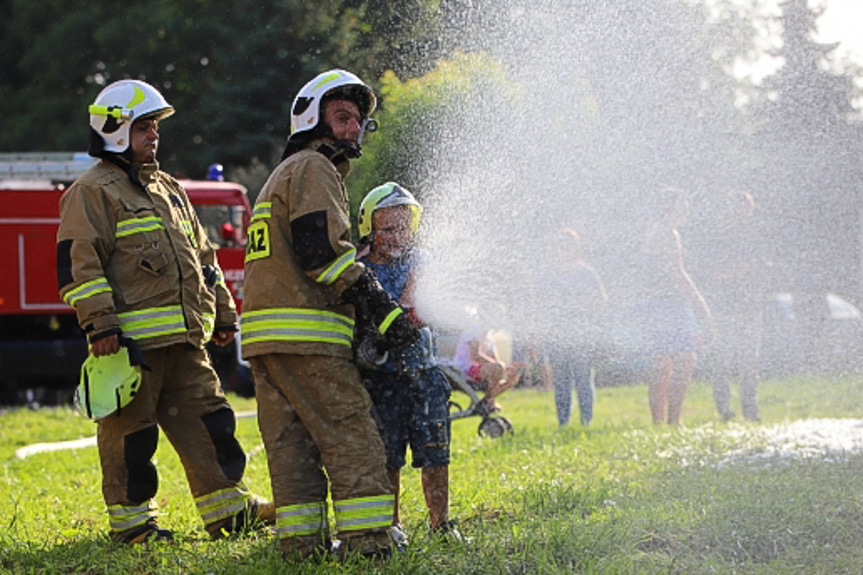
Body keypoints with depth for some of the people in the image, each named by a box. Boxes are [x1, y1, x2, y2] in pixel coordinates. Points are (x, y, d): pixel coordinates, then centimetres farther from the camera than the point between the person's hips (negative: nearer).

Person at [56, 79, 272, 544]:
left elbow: (202, 257, 27)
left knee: (205, 419, 7)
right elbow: (78, 262, -11)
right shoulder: (93, 192, -4)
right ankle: (130, 519, 6)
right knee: (131, 429, -2)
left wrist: (222, 314, 24)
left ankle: (227, 508, 13)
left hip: (183, 339, 8)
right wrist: (99, 323, -20)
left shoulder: (166, 190, 22)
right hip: (131, 337, -8)